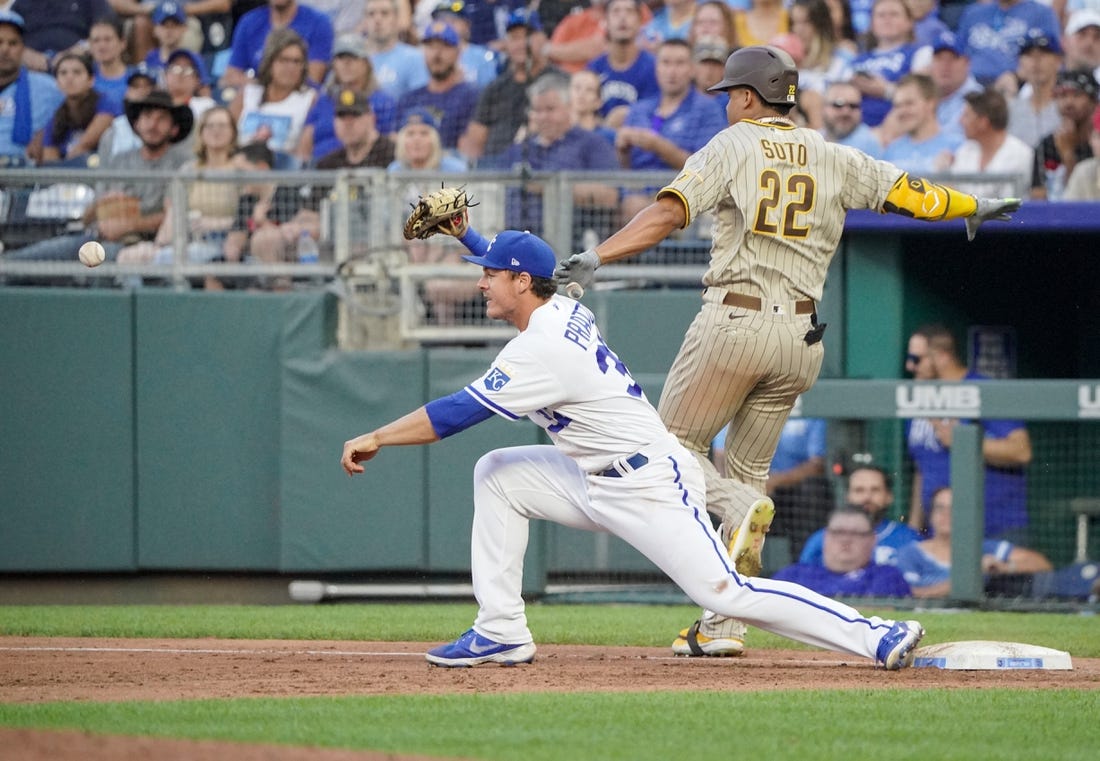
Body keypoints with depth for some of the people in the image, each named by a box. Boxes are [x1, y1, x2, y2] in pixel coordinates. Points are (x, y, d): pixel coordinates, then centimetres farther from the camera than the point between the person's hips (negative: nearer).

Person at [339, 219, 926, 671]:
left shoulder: (543, 349, -21)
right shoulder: (565, 310, 6)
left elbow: (457, 412, -21)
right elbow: (514, 262, 30)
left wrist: (376, 438, -15)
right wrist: (463, 233, 22)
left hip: (651, 489, -10)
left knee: (726, 594, -15)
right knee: (496, 475, 7)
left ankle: (877, 636, -14)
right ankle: (500, 633, 5)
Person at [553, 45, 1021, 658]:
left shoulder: (732, 146, -1)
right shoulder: (833, 159, 10)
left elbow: (669, 212, -14)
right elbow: (911, 194, 12)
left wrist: (598, 256, -22)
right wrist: (974, 207, 31)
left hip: (733, 324, -5)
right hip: (801, 337, 5)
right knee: (750, 468, 14)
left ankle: (739, 508, -24)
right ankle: (723, 625, 8)